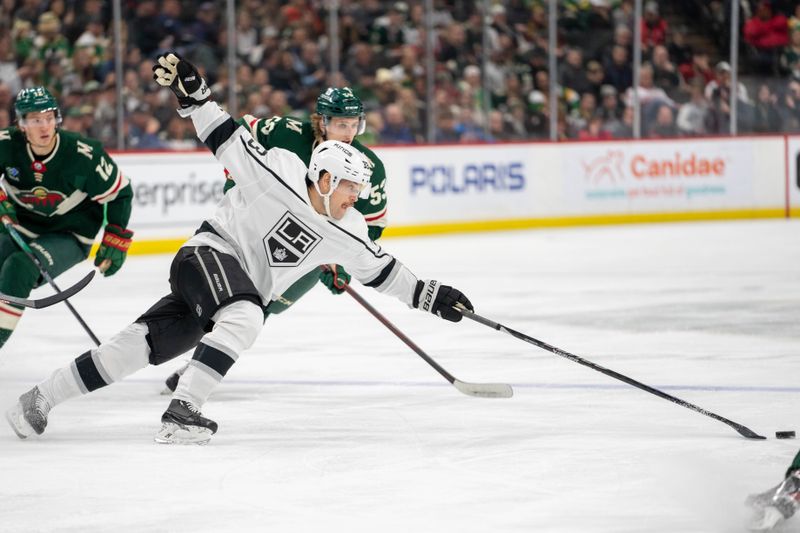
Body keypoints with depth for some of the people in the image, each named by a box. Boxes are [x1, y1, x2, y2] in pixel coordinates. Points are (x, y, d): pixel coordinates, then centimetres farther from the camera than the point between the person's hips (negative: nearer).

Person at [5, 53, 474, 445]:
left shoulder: (347, 233, 4)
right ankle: (181, 413, -39)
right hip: (210, 253, -7)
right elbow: (229, 139, -10)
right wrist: (193, 94, -19)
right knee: (246, 319, -34)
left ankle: (41, 401, 4)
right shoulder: (280, 173, -14)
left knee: (148, 343, -1)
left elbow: (379, 269, 15)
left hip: (245, 293, 7)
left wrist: (430, 295, 12)